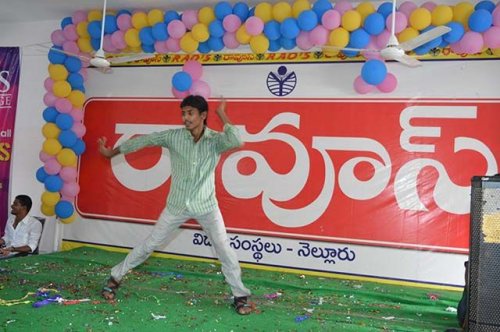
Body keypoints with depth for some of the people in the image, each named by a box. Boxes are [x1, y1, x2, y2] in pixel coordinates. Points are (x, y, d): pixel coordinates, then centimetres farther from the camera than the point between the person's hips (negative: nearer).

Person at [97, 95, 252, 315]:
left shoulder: (215, 140, -10)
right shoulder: (174, 136, -7)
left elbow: (236, 141, -32)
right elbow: (143, 140, 2)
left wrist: (221, 114, -20)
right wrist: (112, 152, 9)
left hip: (206, 206, -1)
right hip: (177, 205, 1)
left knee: (224, 250, -1)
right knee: (149, 245, 10)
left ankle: (240, 296, 14)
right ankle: (115, 277, 27)